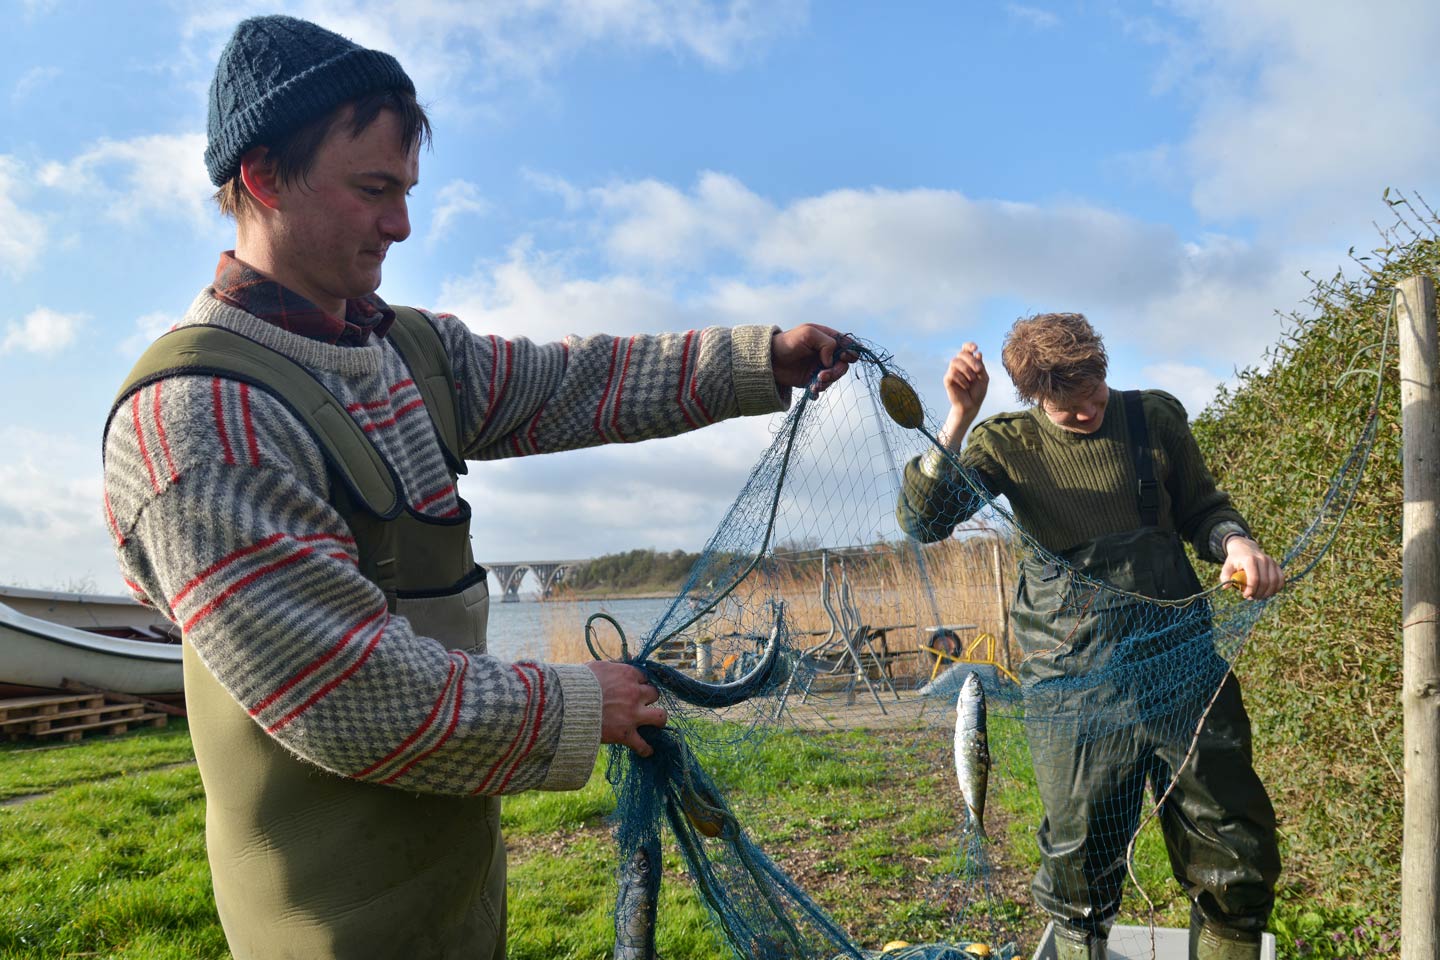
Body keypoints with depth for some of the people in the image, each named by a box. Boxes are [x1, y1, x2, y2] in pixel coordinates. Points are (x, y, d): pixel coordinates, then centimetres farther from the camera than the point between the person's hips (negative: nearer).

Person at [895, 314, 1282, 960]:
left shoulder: (1155, 417, 4)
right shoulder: (1007, 443, 0)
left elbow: (1203, 508, 15)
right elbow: (922, 522, -11)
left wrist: (1236, 543, -8)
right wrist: (958, 420, -20)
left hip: (1181, 660, 2)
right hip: (1074, 682, -1)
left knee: (1237, 859, 5)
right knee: (1081, 865, 6)